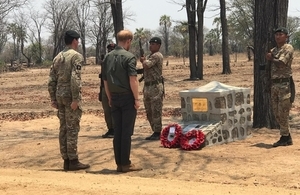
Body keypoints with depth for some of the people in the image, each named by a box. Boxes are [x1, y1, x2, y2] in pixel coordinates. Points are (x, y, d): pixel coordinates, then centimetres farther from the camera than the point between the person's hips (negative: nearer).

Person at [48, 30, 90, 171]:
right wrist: (76, 99, -19)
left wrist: (53, 98, 15)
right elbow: (75, 78, -19)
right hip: (70, 96, -7)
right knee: (72, 129, -4)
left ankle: (66, 160, 14)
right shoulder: (76, 56, -8)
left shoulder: (58, 57, 14)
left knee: (63, 128, 10)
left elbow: (52, 80, 12)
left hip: (59, 96, 7)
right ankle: (73, 161, -1)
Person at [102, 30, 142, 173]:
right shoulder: (129, 57, -11)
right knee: (127, 131, -1)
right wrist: (136, 99, -11)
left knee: (117, 131, 9)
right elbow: (133, 80, -17)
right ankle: (125, 164, 2)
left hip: (115, 98, 6)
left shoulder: (107, 57, 9)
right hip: (127, 97, -6)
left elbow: (105, 81, 13)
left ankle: (119, 163, 12)